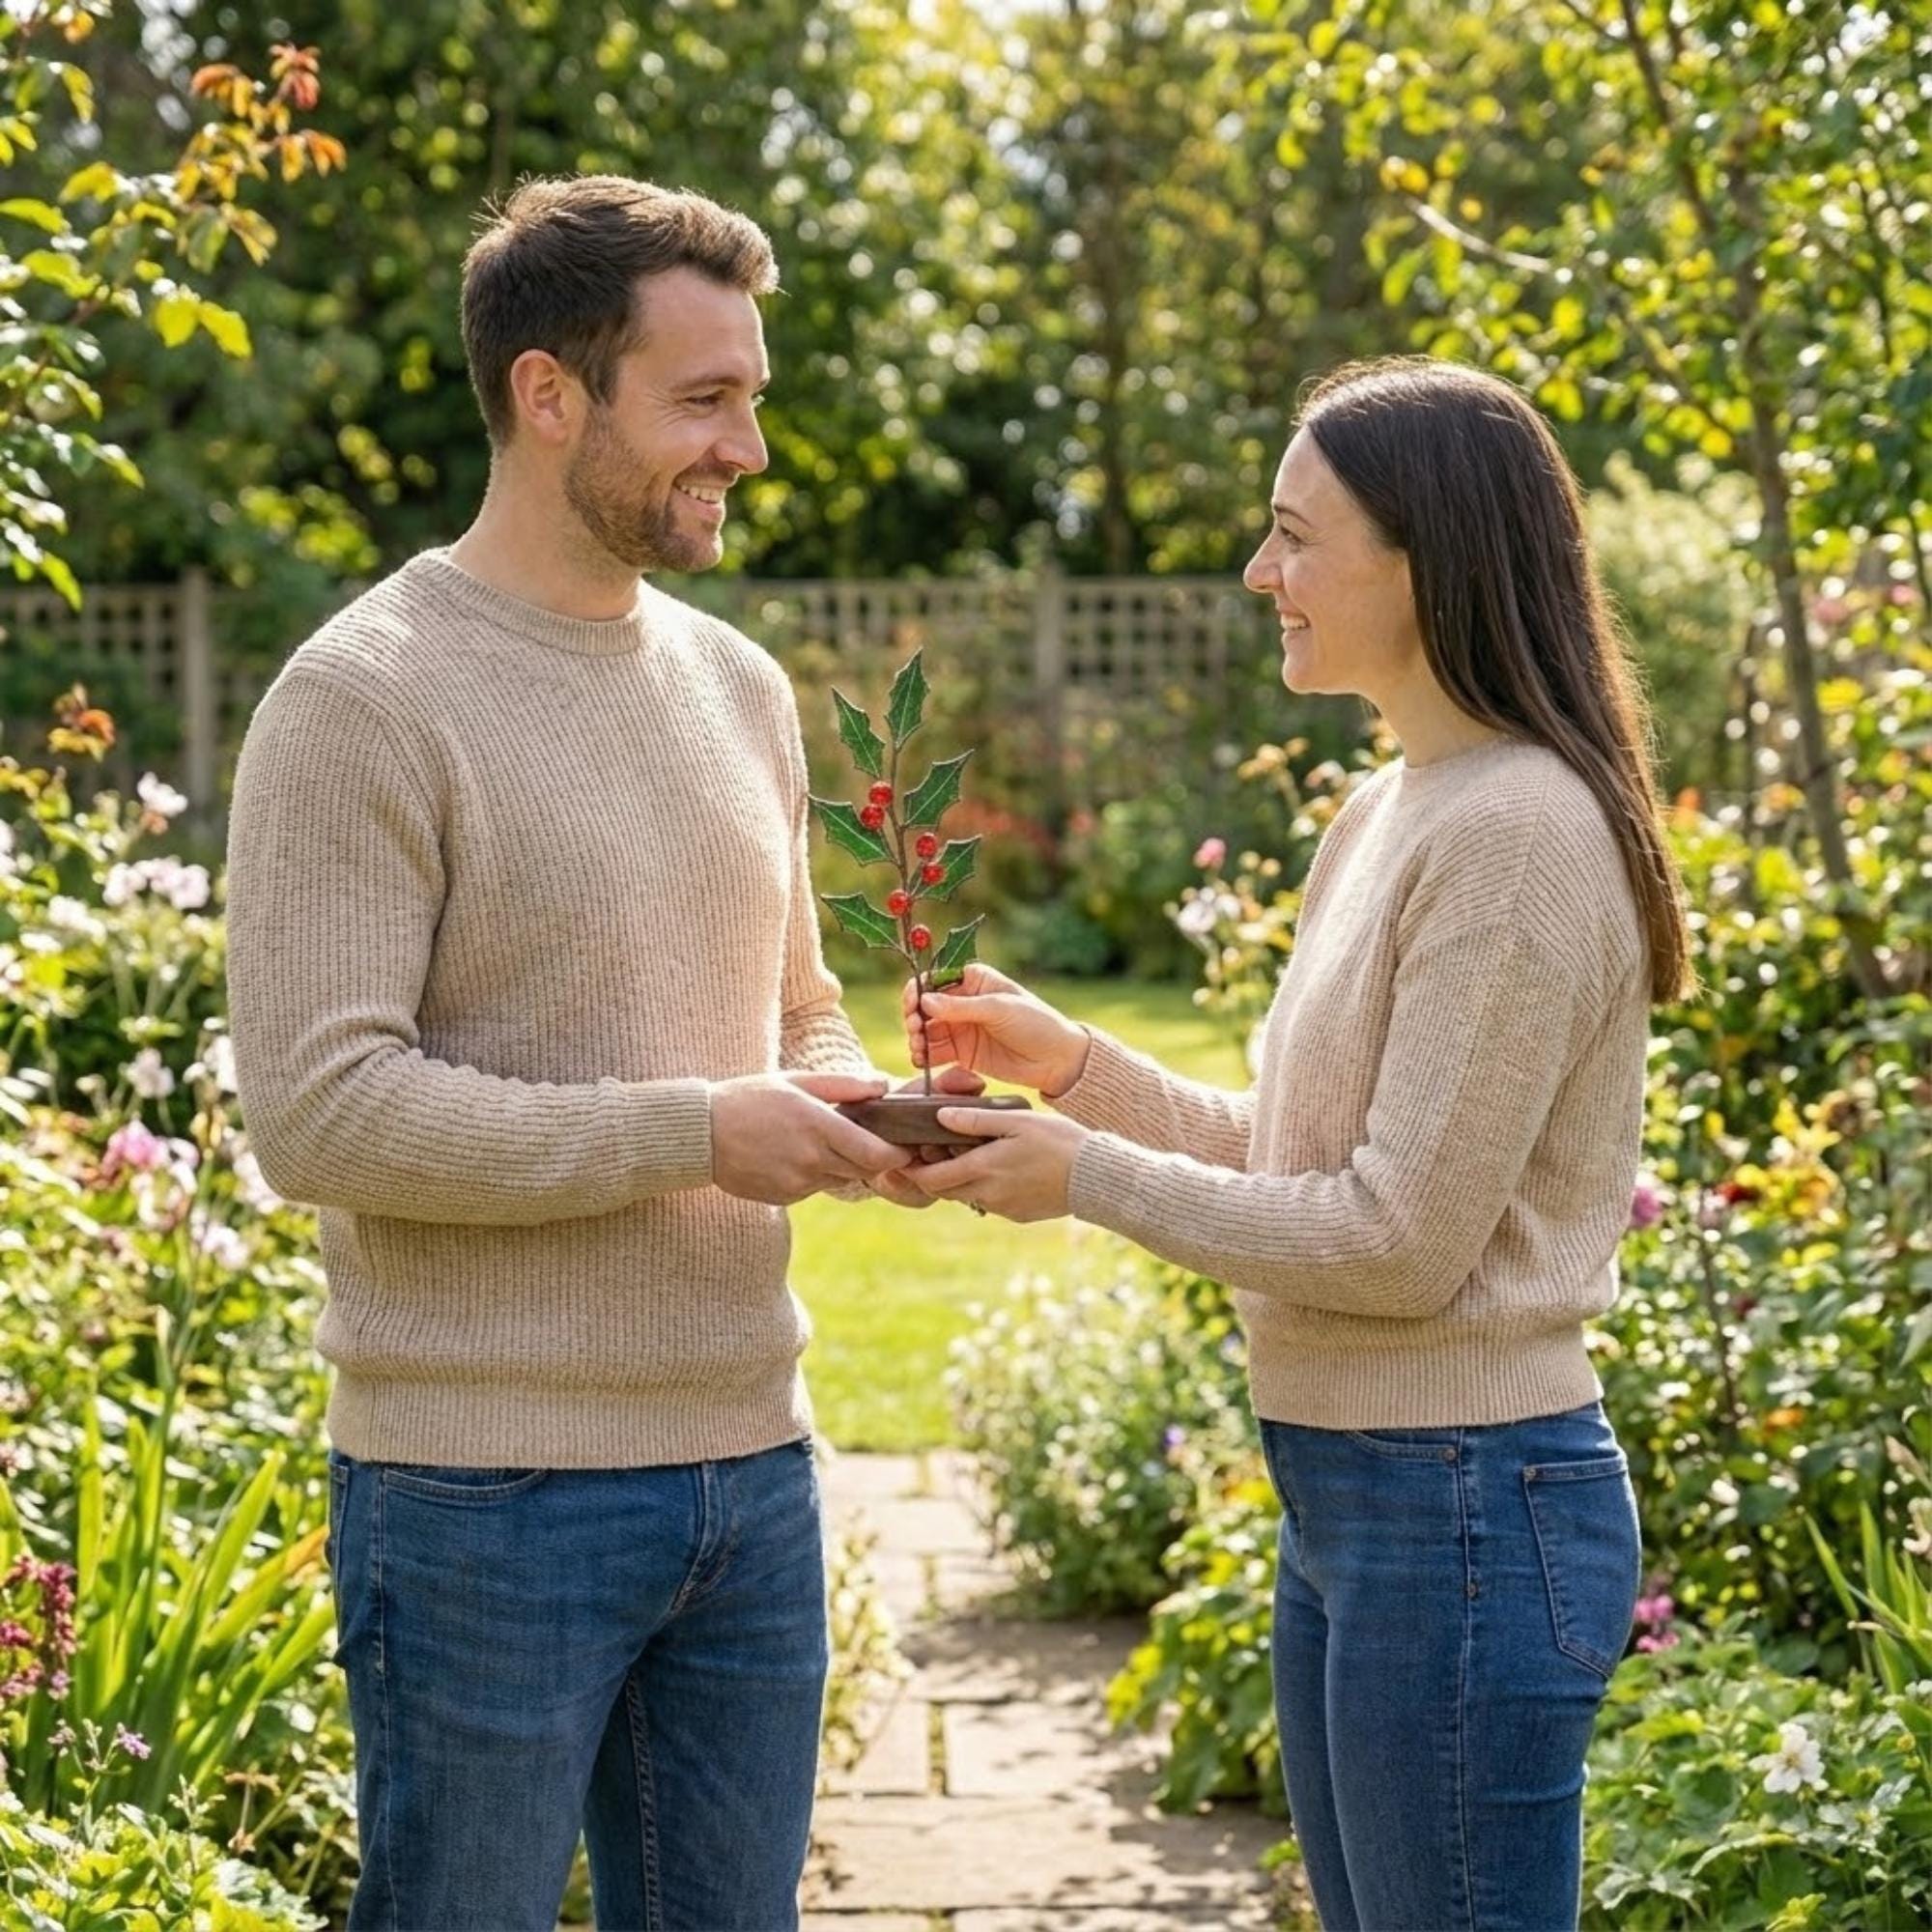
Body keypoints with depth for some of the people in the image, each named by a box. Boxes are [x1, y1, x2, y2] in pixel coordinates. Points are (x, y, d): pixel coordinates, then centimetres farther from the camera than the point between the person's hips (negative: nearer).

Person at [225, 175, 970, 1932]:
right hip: (486, 1501, -6)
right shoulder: (364, 701, -12)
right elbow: (317, 1110, -19)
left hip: (750, 1463, 7)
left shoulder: (738, 686, 11)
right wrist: (691, 1134, -19)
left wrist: (861, 1117, -2)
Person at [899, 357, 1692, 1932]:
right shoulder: (1390, 816, 11)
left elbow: (1401, 1240, -20)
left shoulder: (1515, 834, -18)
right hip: (1345, 1500, 10)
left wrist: (1087, 1177, -12)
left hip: (1466, 1507, -10)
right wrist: (1079, 1066, 5)